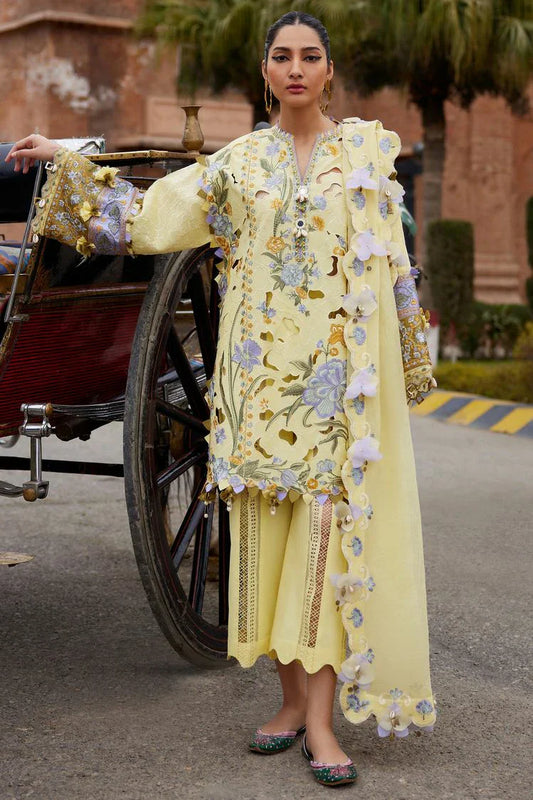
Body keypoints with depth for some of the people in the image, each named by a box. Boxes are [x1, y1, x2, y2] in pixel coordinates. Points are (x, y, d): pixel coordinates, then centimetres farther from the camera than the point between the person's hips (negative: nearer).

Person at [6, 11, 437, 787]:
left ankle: (322, 720, -6)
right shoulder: (239, 161, 10)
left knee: (330, 523, -8)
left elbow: (393, 261, 10)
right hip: (262, 370, 2)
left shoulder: (368, 149, 7)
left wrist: (409, 359, 9)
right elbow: (147, 214, 9)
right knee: (270, 523, 3)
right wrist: (64, 162, 5)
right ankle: (293, 698, 16)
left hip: (342, 367, -2)